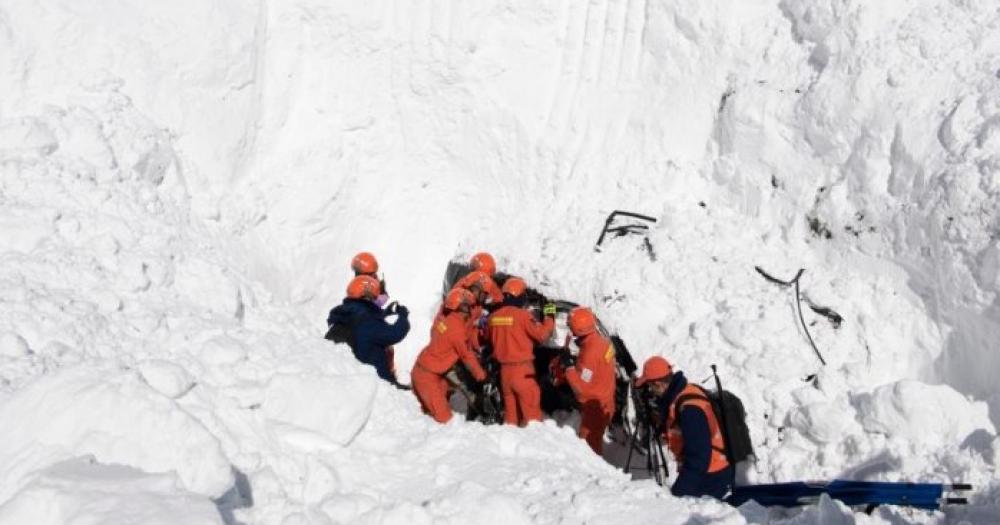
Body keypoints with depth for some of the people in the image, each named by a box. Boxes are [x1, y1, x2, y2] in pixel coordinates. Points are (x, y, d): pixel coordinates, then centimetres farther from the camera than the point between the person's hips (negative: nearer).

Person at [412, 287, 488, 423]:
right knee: (444, 418, -5)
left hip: (421, 367, 9)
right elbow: (467, 354, -12)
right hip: (428, 375, -9)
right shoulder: (457, 328, -21)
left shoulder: (443, 316, -3)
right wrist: (480, 374, 2)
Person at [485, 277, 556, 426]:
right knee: (530, 402, 0)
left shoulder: (493, 316, 3)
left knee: (510, 403, 16)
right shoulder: (523, 315, -17)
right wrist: (550, 317, -4)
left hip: (504, 368, 6)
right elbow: (541, 334, -17)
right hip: (522, 368, -6)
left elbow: (488, 339, 16)